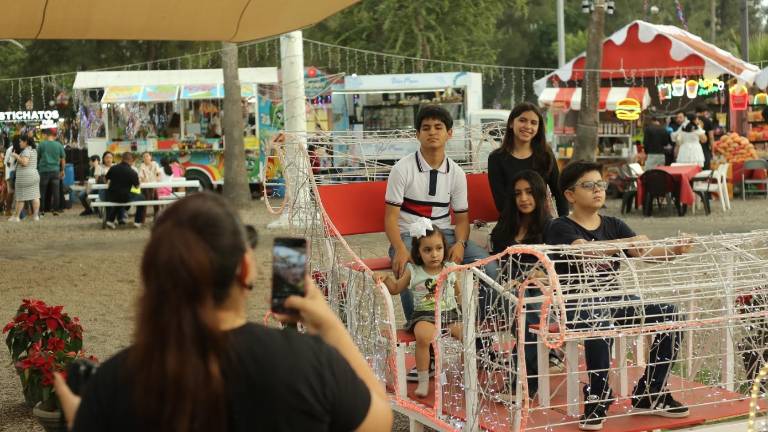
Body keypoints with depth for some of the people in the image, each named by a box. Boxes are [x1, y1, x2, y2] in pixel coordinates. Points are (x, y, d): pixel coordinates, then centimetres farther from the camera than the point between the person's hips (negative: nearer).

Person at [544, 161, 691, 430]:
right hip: (578, 303, -6)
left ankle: (650, 396, -4)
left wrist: (674, 251, -23)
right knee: (600, 322, -40)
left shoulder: (614, 225, 15)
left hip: (615, 299, 6)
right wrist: (626, 242, -39)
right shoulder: (560, 228, -3)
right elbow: (586, 250, -24)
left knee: (670, 315, -16)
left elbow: (644, 251, -2)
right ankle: (598, 398, -23)